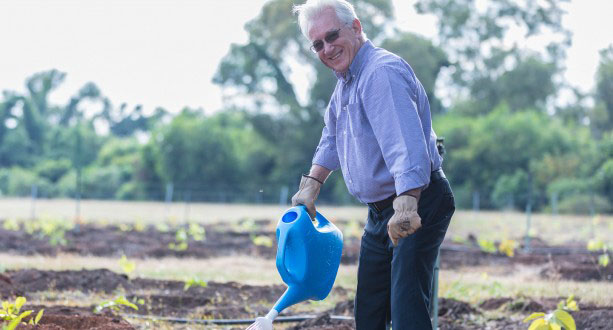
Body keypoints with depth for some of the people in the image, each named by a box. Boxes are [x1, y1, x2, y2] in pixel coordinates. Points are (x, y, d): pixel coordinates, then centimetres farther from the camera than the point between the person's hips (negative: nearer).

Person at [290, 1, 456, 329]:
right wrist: (312, 184, 25)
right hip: (380, 212, 10)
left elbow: (405, 142, -36)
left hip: (418, 206, -10)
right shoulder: (345, 78, 12)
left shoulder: (382, 73, -22)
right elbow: (332, 138, 31)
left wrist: (407, 206, -46)